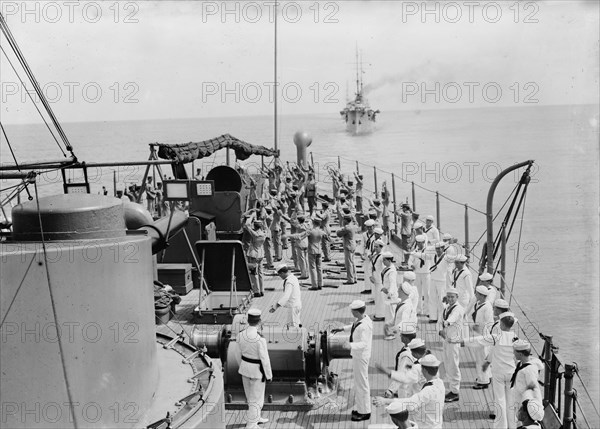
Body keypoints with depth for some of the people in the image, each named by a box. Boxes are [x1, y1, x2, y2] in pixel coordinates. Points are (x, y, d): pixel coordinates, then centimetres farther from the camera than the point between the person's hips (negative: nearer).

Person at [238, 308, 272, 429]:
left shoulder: (240, 335, -11)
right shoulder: (260, 339, -28)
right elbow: (265, 359, -20)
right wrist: (269, 375, -8)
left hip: (244, 367, 6)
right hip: (257, 370, -6)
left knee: (250, 395, 24)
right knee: (256, 397, 9)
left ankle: (255, 417, 41)